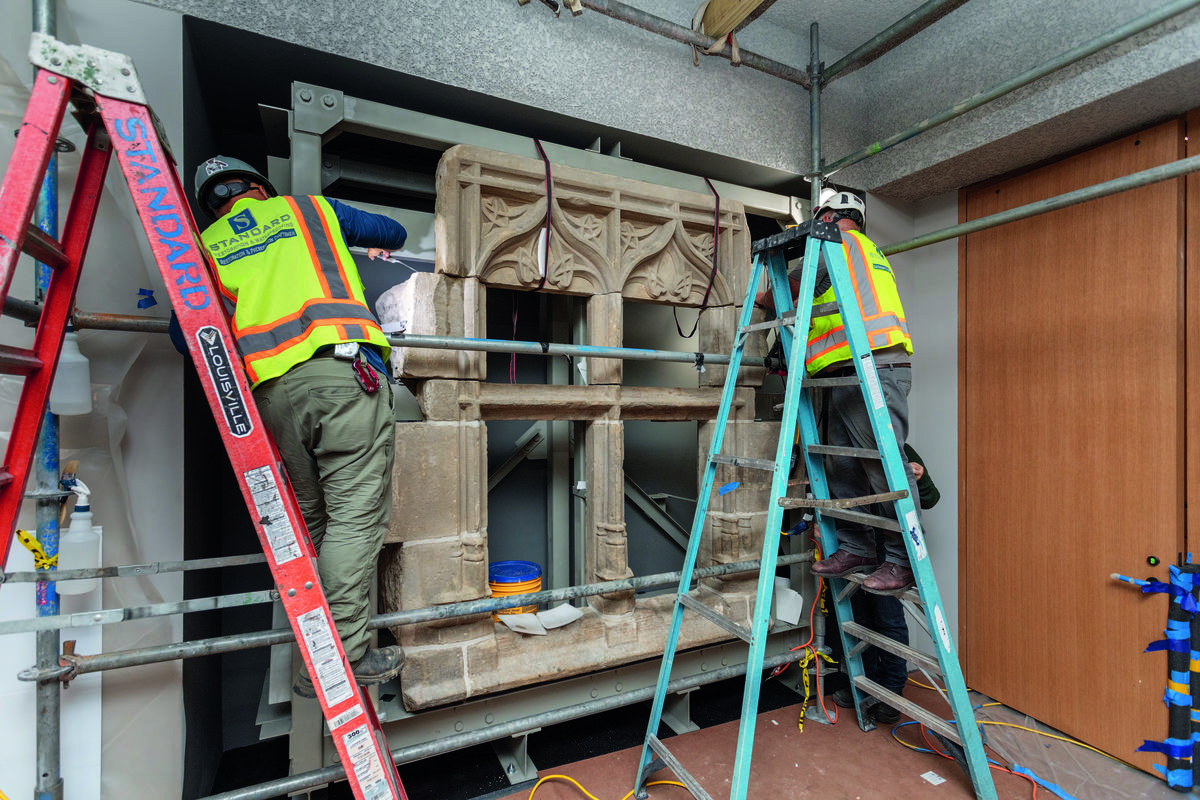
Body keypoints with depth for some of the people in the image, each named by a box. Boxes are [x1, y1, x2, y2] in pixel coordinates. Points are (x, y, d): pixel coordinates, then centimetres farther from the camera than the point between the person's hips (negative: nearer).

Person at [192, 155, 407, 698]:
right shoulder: (309, 209, 23)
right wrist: (374, 249, 55)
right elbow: (394, 232, 34)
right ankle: (346, 654, 0)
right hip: (341, 369, -3)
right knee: (355, 513, -3)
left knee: (310, 519, 14)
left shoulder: (207, 245, 25)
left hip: (271, 389, 4)